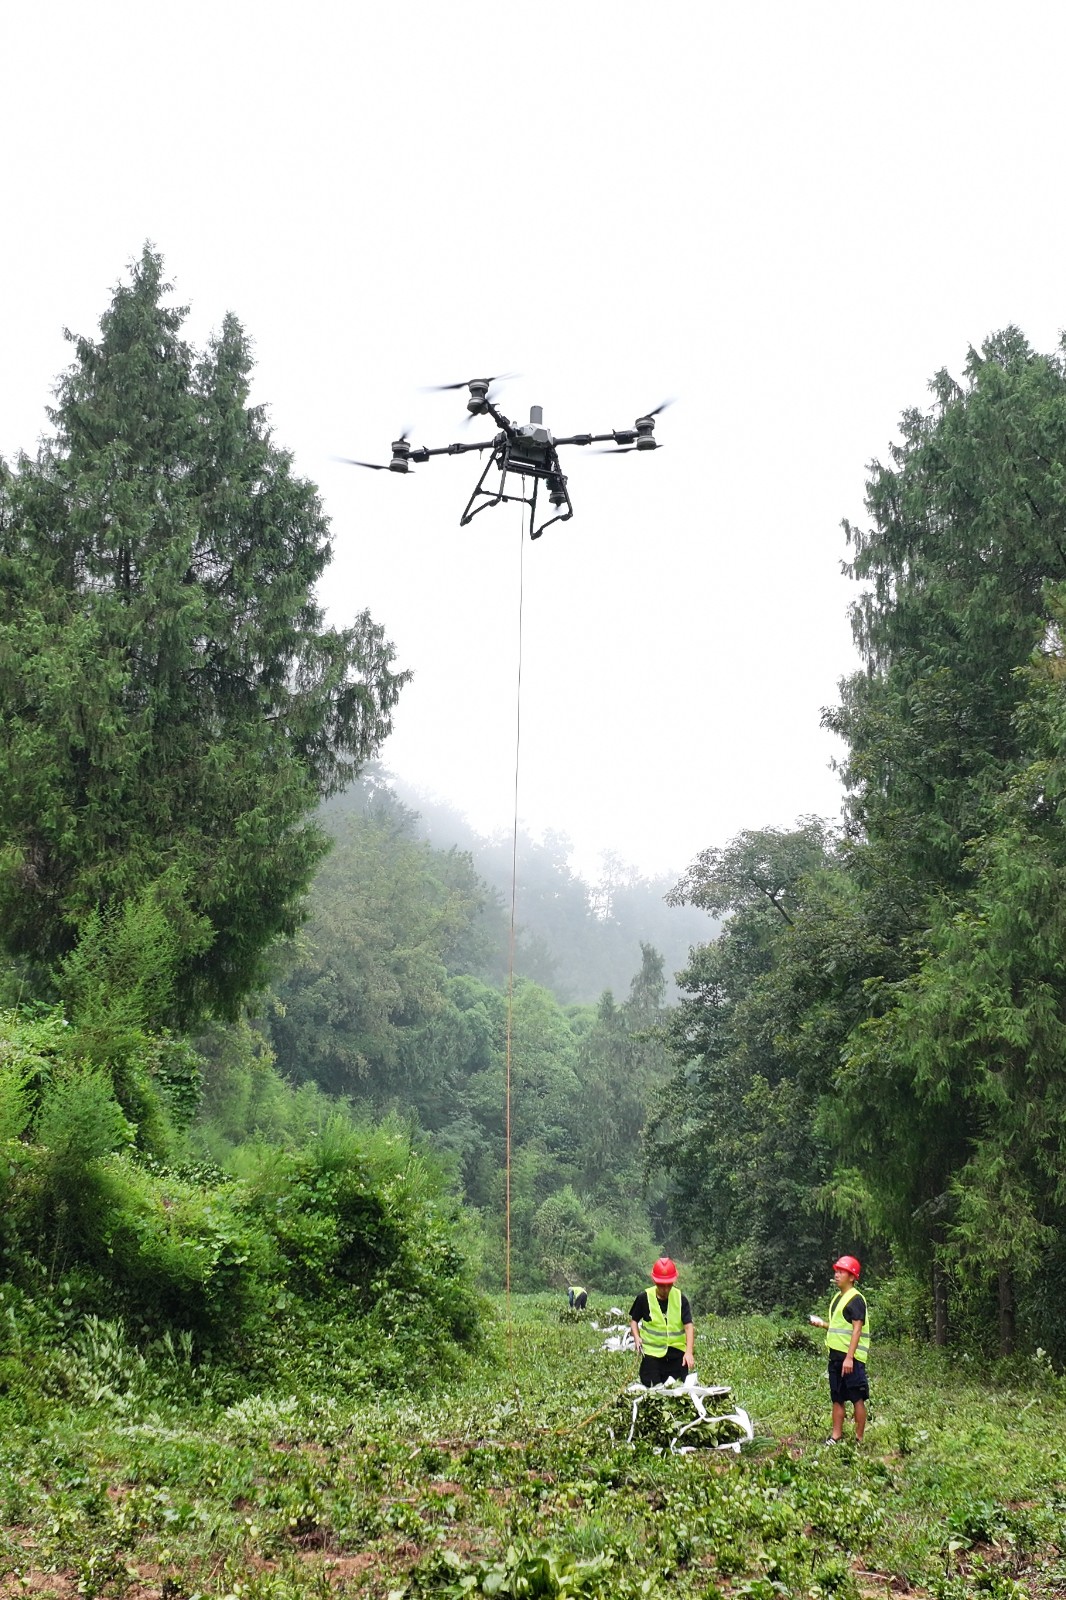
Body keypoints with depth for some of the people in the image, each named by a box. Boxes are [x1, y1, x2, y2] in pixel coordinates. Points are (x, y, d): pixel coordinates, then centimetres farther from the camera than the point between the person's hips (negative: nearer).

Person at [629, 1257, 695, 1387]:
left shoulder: (681, 1299, -4)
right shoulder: (644, 1298, -5)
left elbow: (688, 1326, -10)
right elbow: (634, 1320, 9)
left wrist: (689, 1352, -23)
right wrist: (636, 1338, -10)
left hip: (677, 1353, 1)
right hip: (652, 1353, -1)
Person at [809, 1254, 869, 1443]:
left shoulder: (855, 1299, -11)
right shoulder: (838, 1297, 17)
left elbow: (857, 1329, -18)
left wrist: (849, 1357, -24)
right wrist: (822, 1323, 9)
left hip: (851, 1358, -9)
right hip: (836, 1355, 9)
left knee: (857, 1398, -3)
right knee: (837, 1398, 12)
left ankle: (859, 1439, 1)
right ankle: (836, 1437, 18)